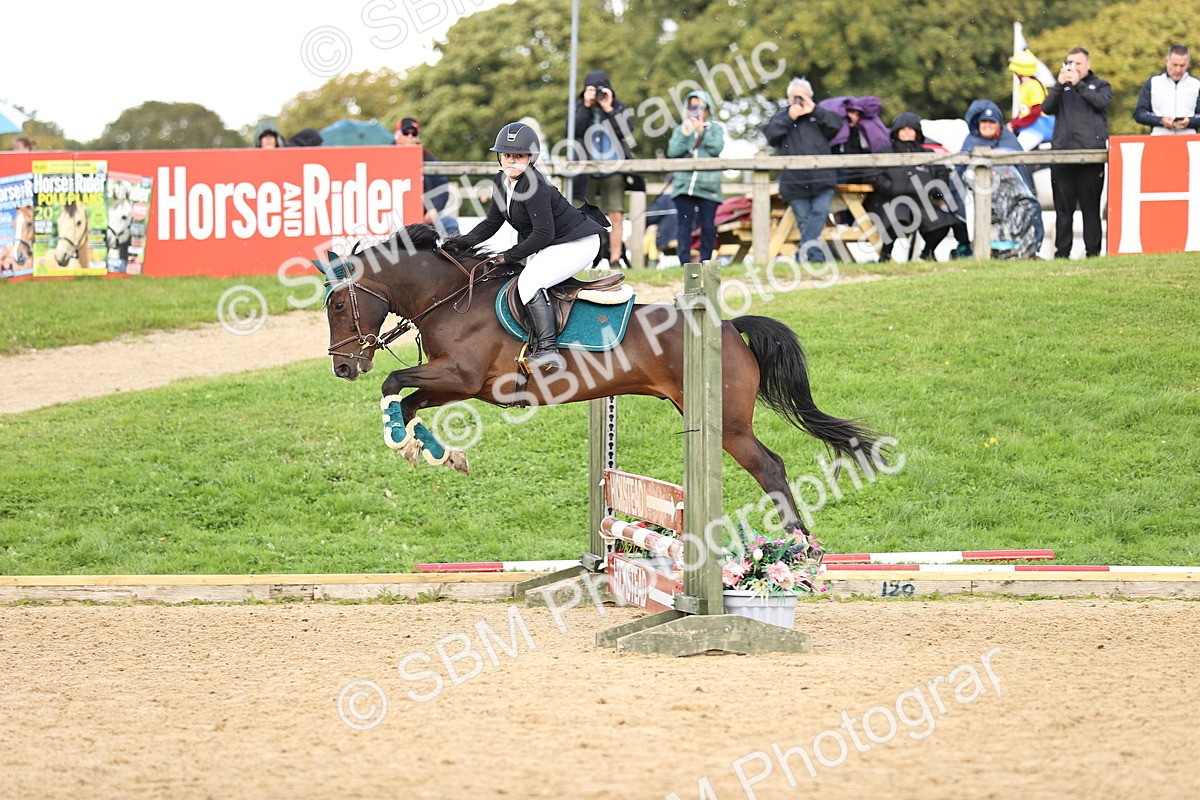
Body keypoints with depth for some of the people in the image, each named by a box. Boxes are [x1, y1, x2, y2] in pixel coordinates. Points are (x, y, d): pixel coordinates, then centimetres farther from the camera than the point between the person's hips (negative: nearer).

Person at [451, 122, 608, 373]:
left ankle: (548, 349, -32)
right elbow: (492, 223, 11)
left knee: (530, 280, -25)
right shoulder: (502, 181, 4)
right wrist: (463, 242, -2)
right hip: (553, 246, 11)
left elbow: (543, 234, -27)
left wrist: (509, 256, -22)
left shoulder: (534, 186, -26)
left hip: (578, 243, -11)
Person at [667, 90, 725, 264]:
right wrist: (684, 135, -9)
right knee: (684, 225, -6)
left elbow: (717, 148, -5)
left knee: (708, 226, -1)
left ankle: (705, 261, 4)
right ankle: (684, 261, -7)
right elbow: (672, 152, 2)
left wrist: (702, 131, -8)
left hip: (708, 185, -1)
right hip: (684, 184, 1)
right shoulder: (681, 129, 15)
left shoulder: (716, 128, 11)